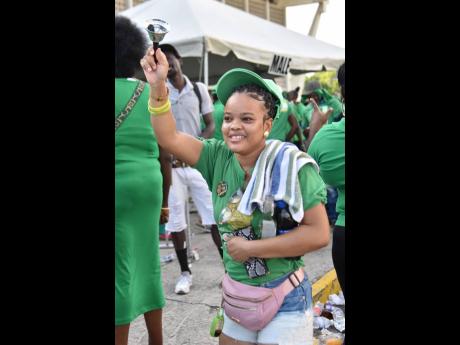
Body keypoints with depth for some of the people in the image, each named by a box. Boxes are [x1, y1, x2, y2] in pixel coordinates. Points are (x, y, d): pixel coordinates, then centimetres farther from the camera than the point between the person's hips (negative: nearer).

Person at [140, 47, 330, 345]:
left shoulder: (291, 164, -17)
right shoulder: (219, 156, -4)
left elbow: (319, 234, -20)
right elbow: (169, 137, -7)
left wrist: (250, 247, -19)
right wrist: (158, 87, -21)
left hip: (284, 296, -4)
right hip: (237, 294, 5)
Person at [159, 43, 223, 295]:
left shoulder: (199, 89, 4)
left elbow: (211, 125, 5)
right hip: (171, 164, 0)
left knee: (214, 216, 1)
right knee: (175, 220, 5)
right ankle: (185, 272, 21)